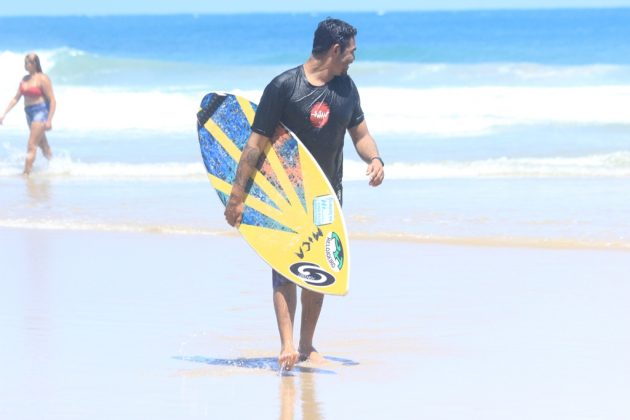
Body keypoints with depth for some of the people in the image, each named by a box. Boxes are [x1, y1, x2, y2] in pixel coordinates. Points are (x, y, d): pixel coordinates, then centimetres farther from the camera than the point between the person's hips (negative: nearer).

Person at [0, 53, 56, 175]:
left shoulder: (42, 79, -11)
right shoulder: (25, 79, 10)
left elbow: (52, 101, -13)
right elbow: (16, 98, 15)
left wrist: (49, 120, -20)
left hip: (41, 111, -8)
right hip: (29, 113, 8)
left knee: (31, 145, -13)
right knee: (42, 144, 18)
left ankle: (26, 172, -14)